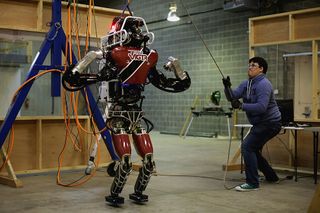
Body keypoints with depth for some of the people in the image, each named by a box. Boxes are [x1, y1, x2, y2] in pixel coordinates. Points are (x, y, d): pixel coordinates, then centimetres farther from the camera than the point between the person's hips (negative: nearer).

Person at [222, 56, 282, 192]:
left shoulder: (263, 84, -18)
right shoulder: (246, 84, 9)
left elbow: (262, 107, -29)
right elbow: (233, 96, -1)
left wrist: (241, 106, -33)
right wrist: (227, 88, -19)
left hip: (269, 123, -10)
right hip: (260, 123, 10)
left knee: (247, 146, -18)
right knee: (252, 149, 18)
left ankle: (252, 183, -13)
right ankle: (271, 177, 32)